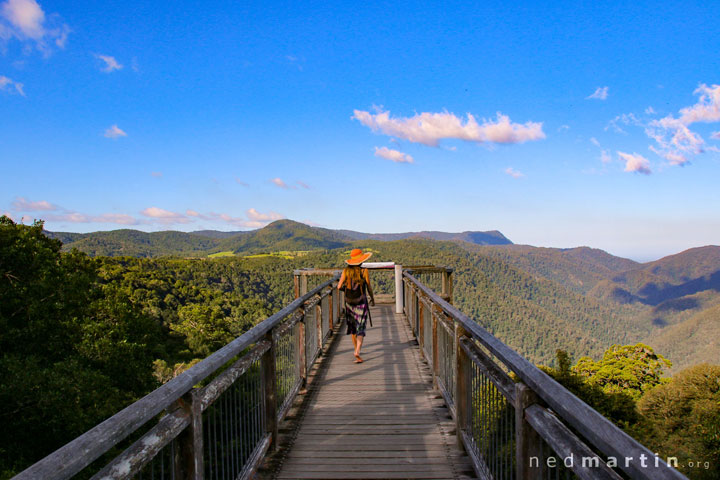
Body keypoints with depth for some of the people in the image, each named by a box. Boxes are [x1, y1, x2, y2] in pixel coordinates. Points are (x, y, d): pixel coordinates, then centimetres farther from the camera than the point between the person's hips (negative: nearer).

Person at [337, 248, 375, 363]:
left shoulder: (346, 270, -3)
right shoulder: (364, 271, -9)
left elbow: (339, 287, -5)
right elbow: (369, 287, -4)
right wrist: (372, 298, 12)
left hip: (349, 302, 3)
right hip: (361, 302, -3)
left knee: (352, 326, 20)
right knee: (360, 328, 0)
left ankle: (357, 349, 31)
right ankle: (357, 352, -16)